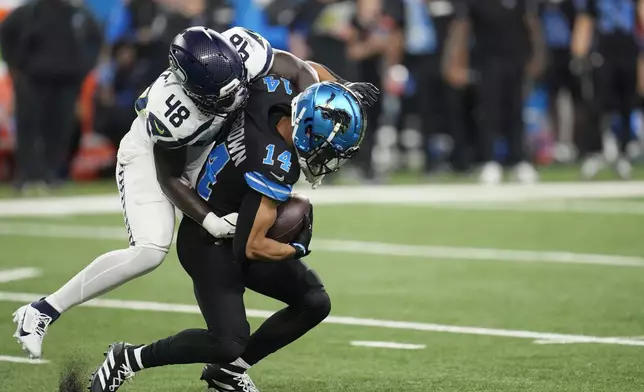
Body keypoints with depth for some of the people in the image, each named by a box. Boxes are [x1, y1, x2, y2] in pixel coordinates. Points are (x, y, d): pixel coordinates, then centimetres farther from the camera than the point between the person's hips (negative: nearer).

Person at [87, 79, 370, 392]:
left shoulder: (275, 93, -14)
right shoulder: (276, 166, -34)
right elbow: (252, 247, -28)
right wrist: (297, 248, -11)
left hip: (235, 232, 9)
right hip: (209, 245, -9)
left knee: (315, 303, 4)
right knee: (228, 344, -16)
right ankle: (127, 359, 3)